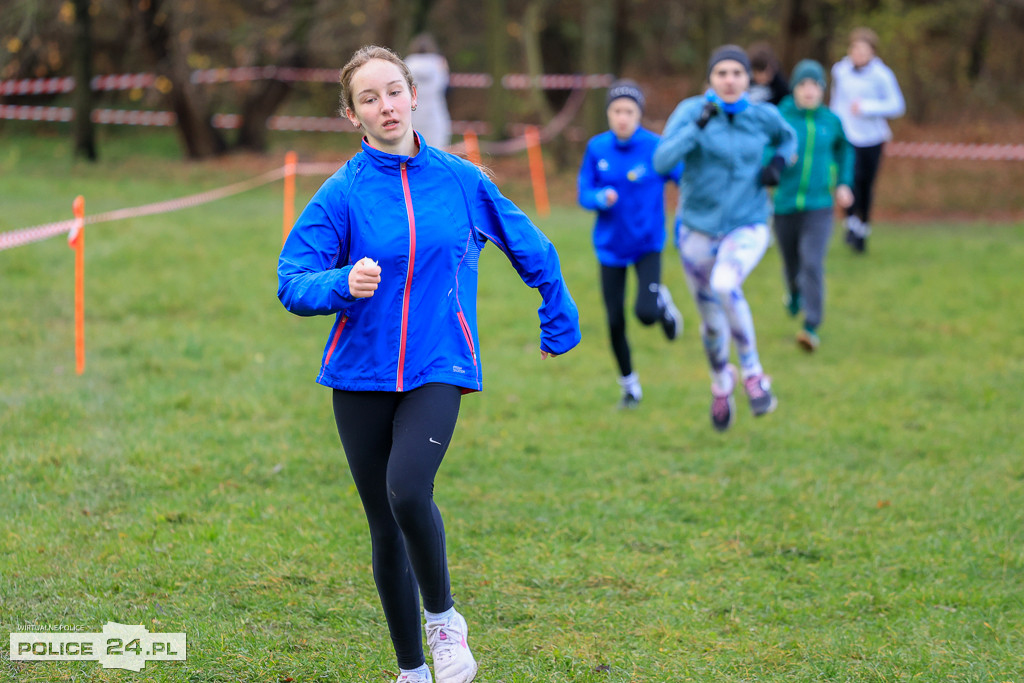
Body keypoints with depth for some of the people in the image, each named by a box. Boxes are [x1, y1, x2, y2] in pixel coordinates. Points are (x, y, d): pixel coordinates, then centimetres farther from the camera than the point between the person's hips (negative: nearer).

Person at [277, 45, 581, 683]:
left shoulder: (460, 180, 2)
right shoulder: (341, 194, -3)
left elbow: (529, 245, 17)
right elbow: (292, 283, -9)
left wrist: (559, 316, 24)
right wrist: (343, 284, -29)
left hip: (437, 368, -1)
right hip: (361, 374, 1)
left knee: (408, 491, -25)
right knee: (385, 528, 5)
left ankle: (444, 616, -1)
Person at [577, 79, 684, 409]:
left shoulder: (656, 148, -13)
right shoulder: (597, 148, -5)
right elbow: (584, 193, -1)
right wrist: (602, 197, -23)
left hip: (647, 242, -2)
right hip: (611, 246, 2)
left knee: (646, 313, -20)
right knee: (616, 322, 5)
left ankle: (661, 302, 18)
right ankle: (629, 384, 27)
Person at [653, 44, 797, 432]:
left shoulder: (763, 116, -4)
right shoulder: (691, 111, -12)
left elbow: (787, 138, 19)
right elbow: (662, 162, -25)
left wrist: (778, 163, -2)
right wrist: (698, 126, -35)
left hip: (748, 228, -1)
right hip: (699, 229, 1)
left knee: (725, 286, -32)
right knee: (712, 323, 12)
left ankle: (753, 372, -13)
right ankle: (721, 382, 45)